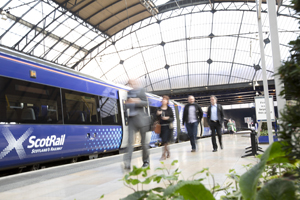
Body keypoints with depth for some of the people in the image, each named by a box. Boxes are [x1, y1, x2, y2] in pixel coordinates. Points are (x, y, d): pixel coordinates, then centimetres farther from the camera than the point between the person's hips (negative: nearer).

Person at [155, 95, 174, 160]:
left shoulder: (169, 109, 1)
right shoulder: (159, 109, 7)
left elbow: (172, 119, 0)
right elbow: (157, 119, 4)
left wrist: (167, 118, -18)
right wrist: (158, 114, -15)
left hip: (168, 127, -3)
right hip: (161, 126, 3)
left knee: (165, 141, -9)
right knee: (164, 141, 9)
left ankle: (164, 155, 1)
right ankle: (168, 152, 32)